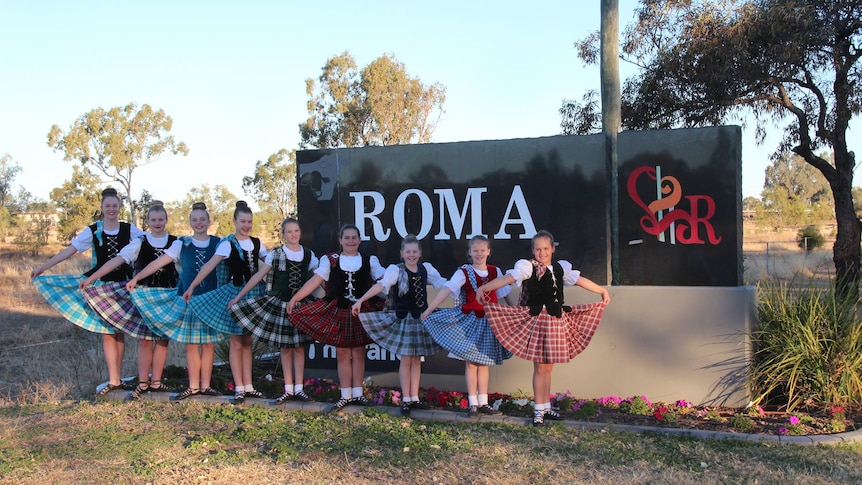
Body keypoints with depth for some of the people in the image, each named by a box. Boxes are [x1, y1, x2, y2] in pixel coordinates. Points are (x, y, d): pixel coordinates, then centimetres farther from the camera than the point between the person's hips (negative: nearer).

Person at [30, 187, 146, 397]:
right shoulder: (93, 231, 0)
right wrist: (44, 267, -6)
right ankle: (114, 380, -1)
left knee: (119, 331, 6)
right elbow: (70, 250, -2)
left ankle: (115, 378, 13)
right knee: (107, 331, -2)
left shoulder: (129, 229, 1)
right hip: (101, 285, 0)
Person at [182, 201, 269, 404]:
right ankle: (239, 388, 7)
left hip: (254, 294, 5)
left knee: (248, 342, 10)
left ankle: (248, 386, 15)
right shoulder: (228, 244, -9)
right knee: (236, 342, 1)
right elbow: (210, 265, -18)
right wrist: (192, 286, -26)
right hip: (235, 293, -5)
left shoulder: (256, 243, 7)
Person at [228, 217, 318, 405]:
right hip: (279, 304, -1)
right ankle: (288, 390, 12)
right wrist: (238, 296, -7)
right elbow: (259, 276, -4)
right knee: (284, 347, 4)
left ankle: (298, 389, 11)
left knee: (299, 347, 4)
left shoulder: (308, 254, 3)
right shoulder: (275, 254, -3)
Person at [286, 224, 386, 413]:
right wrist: (295, 298, -10)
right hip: (338, 312, 0)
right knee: (342, 354, 5)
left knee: (358, 353, 7)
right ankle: (345, 396, 12)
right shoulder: (331, 260, 3)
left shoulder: (370, 260, 4)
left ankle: (357, 393, 16)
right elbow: (315, 280, -3)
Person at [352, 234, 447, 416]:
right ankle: (406, 400, 11)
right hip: (403, 318, -4)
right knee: (406, 359, 2)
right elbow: (381, 285, -24)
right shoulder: (396, 270, -10)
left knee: (417, 360, 11)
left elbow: (442, 283, 8)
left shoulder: (426, 268, 5)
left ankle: (414, 398, 20)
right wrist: (360, 300, -37)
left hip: (421, 318, 4)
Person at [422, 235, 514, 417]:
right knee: (470, 362, 1)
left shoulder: (495, 271, 6)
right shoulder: (464, 272, -6)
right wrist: (430, 309, -25)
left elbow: (504, 294, 15)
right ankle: (472, 403, 9)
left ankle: (483, 402, 18)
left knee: (484, 362, 10)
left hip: (489, 321, 3)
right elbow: (447, 290, -17)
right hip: (469, 320, -3)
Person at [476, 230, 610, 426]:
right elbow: (509, 278, -22)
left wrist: (602, 290, 26)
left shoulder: (560, 268, 10)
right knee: (540, 367, 1)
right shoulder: (528, 267, -9)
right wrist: (484, 287, -35)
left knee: (548, 367, 13)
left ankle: (546, 407, 24)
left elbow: (580, 280, 19)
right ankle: (539, 410, 11)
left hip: (556, 321, 5)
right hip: (537, 321, -5)